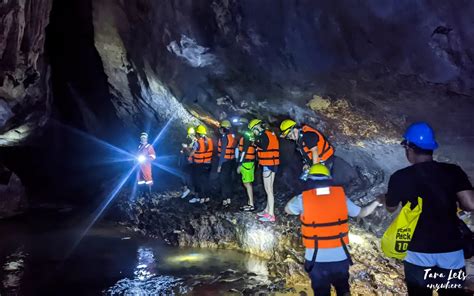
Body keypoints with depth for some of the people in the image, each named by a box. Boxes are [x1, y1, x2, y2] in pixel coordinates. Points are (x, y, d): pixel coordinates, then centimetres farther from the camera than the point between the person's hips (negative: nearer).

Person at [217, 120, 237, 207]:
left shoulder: (224, 137, -16)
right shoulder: (232, 136, 8)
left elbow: (223, 152, -19)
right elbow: (233, 148, 11)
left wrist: (220, 165, -16)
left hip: (225, 161, -8)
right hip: (231, 160, 8)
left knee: (223, 181, -1)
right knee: (228, 180, 15)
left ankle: (225, 200, 2)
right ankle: (229, 199, 23)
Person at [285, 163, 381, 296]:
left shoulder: (303, 199, -11)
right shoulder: (341, 196, -5)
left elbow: (287, 209, 10)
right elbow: (362, 213, 12)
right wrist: (376, 202, 31)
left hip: (316, 258, -1)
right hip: (340, 256, 2)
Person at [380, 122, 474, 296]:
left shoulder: (400, 177, -10)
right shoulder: (453, 171, -6)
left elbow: (390, 208, 5)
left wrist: (384, 197, 26)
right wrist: (452, 200, 7)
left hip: (418, 253, -1)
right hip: (452, 252, 1)